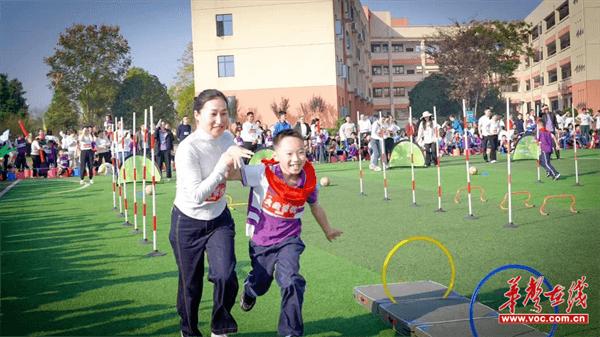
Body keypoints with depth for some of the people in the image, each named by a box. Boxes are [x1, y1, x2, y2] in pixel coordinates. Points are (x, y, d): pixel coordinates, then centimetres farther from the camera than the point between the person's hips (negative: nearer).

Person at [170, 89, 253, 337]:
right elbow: (196, 195, -30)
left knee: (226, 276, -14)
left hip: (219, 219, 4)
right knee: (191, 284, 10)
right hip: (188, 223, -4)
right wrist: (223, 165, -33)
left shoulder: (227, 138, -7)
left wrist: (235, 154, -7)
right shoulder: (188, 149, -26)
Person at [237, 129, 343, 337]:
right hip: (262, 241, 0)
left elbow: (315, 207, 7)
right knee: (259, 284, 20)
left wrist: (328, 231, 22)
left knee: (291, 281, -22)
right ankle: (249, 291, 60)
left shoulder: (308, 180, -14)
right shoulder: (264, 174, -24)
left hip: (289, 240, 1)